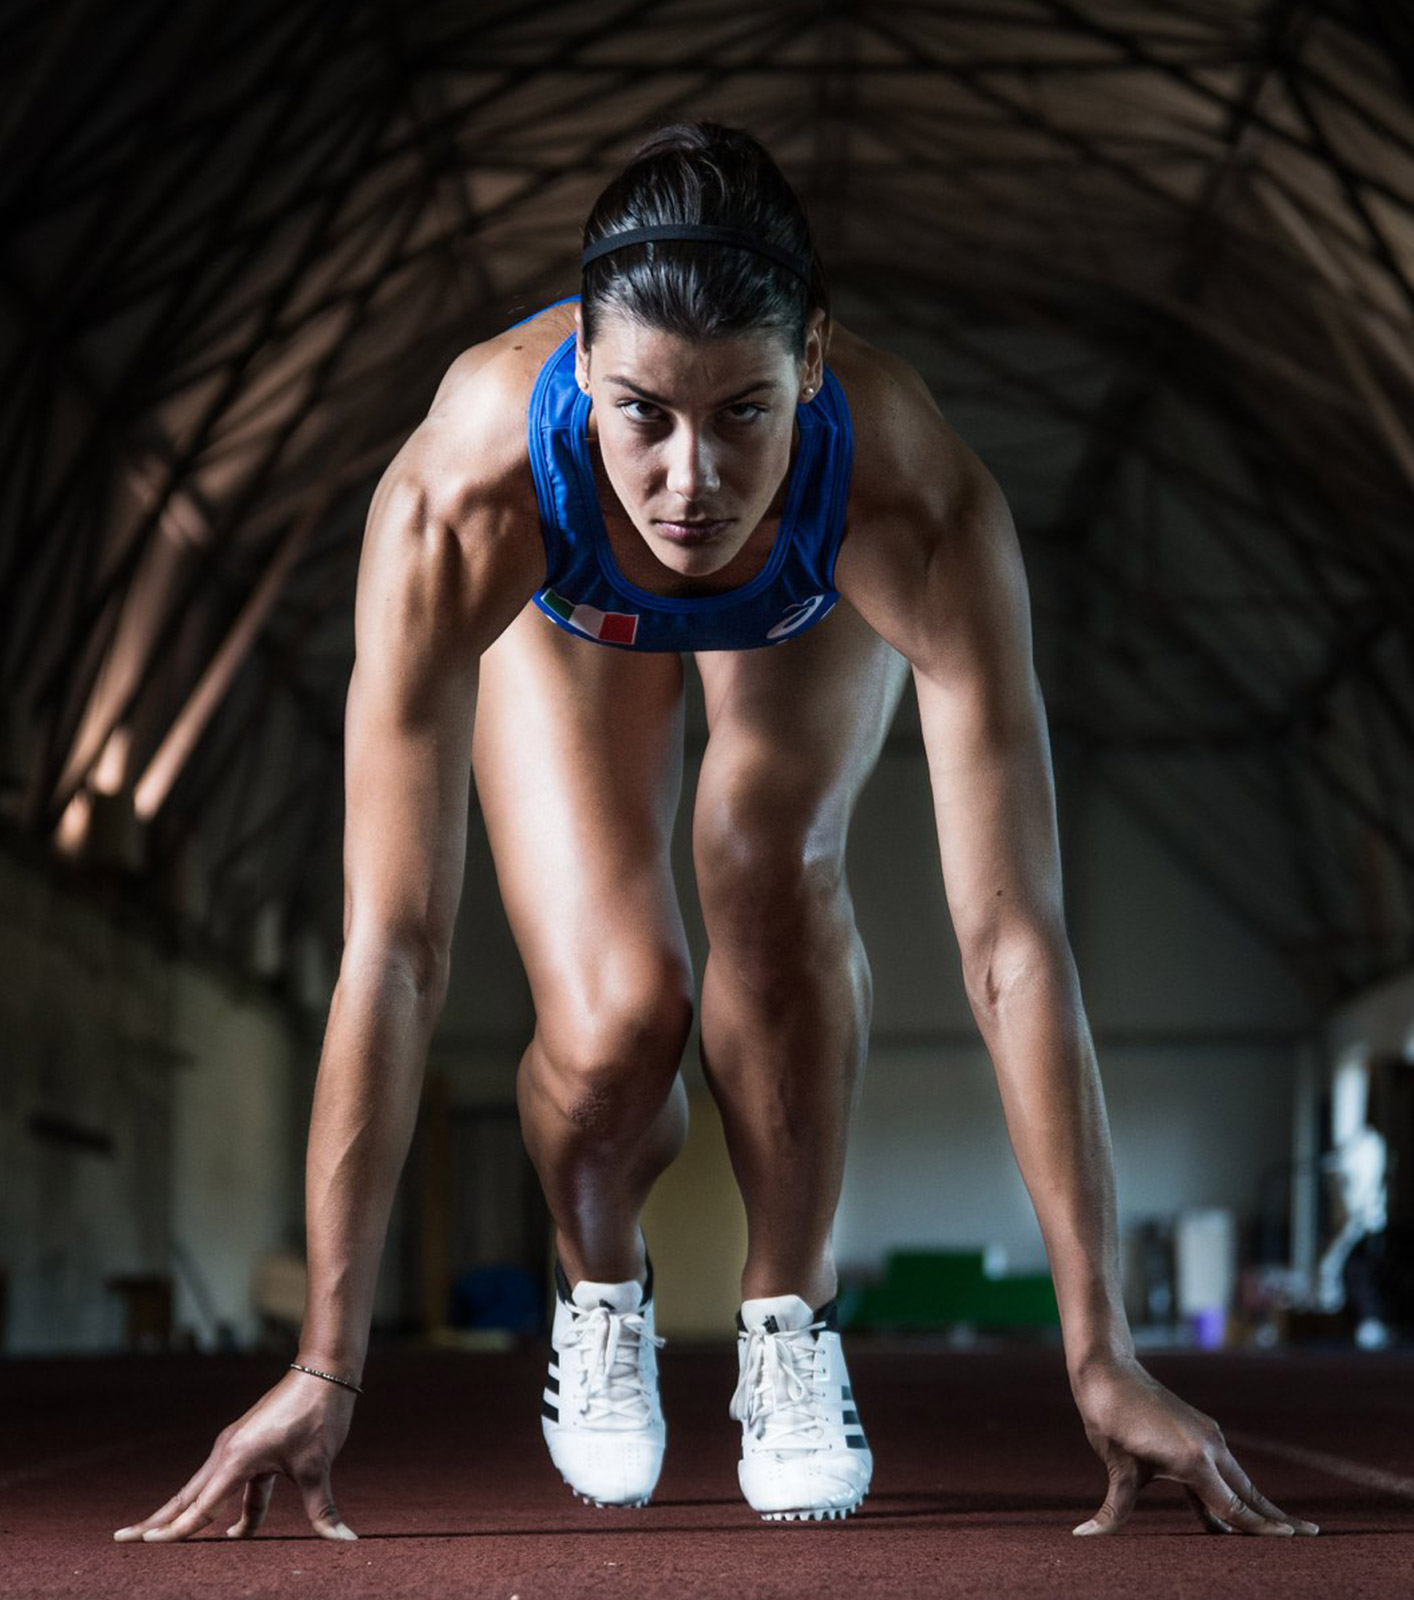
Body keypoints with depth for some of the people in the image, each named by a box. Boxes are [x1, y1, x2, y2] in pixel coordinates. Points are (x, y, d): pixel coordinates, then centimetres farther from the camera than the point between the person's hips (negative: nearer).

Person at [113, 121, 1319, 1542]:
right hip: (564, 611, 0)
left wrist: (1100, 1357, -43)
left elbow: (1012, 940, -43)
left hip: (814, 606, 0)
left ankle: (789, 1312, -4)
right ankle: (599, 1291, 16)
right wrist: (326, 1362, -41)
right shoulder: (457, 502, -45)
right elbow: (393, 945, -42)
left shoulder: (921, 505, -44)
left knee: (772, 861, -29)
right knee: (615, 1026, -19)